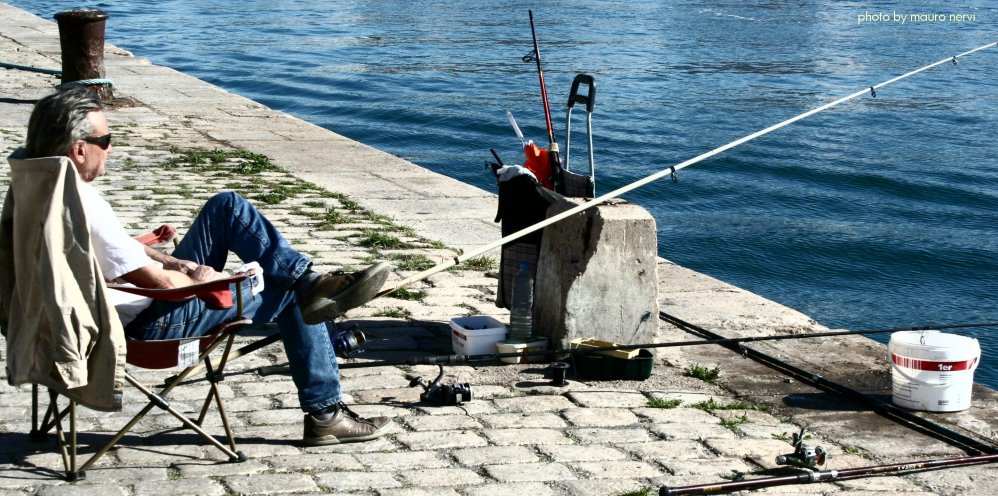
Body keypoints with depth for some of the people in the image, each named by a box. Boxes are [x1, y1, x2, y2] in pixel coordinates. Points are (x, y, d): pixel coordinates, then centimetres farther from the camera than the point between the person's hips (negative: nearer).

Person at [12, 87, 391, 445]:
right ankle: (325, 414, 12)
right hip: (151, 325, -10)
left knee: (227, 207, 9)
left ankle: (313, 281, 3)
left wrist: (181, 265, 1)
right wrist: (198, 277, -5)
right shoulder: (81, 209, -31)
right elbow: (157, 281, -26)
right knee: (290, 297, 1)